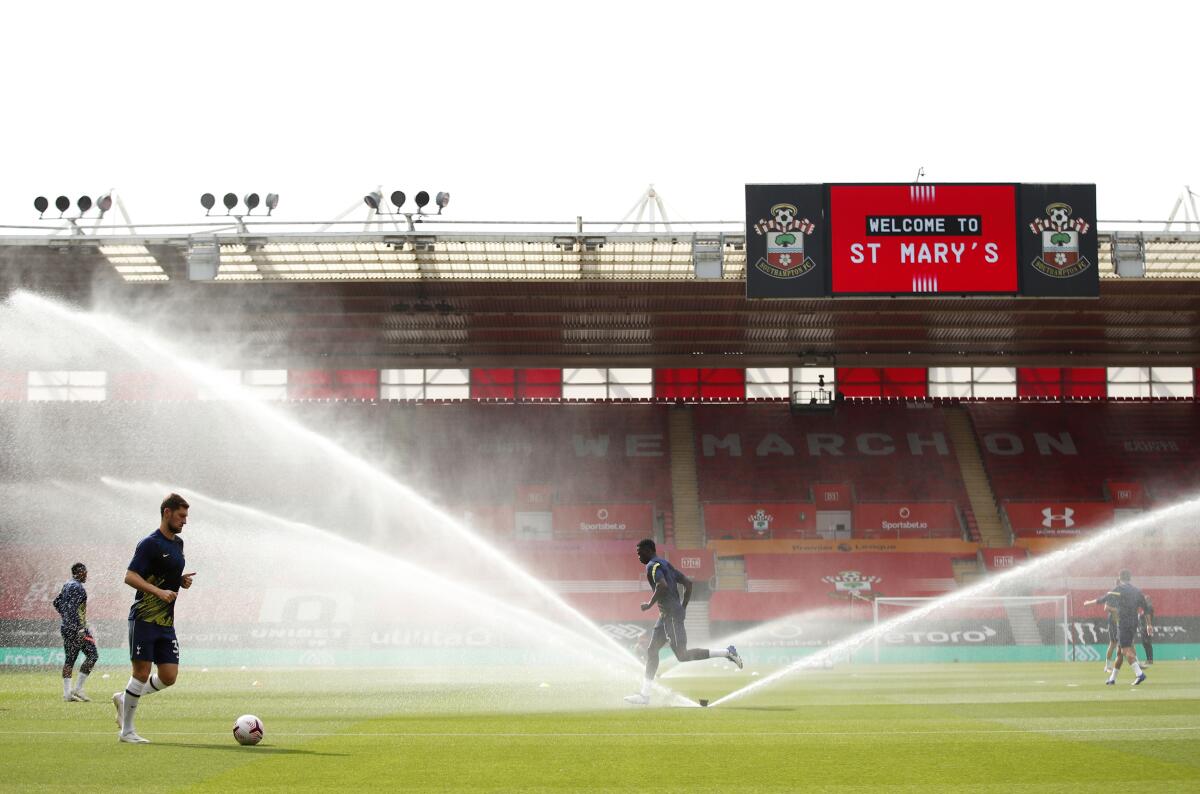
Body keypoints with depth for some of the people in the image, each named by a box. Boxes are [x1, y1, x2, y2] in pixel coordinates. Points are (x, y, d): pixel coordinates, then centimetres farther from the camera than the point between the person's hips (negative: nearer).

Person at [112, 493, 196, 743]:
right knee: (142, 672, -6)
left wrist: (182, 580, 8)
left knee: (169, 676, 1)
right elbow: (130, 576, -16)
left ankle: (124, 699, 23)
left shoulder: (178, 543, 16)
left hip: (166, 622, 8)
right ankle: (127, 730, 5)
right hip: (144, 618, -8)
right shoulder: (150, 543, -10)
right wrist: (159, 592, -27)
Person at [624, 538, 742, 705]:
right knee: (651, 651, 10)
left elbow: (663, 586, -26)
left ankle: (727, 652, -11)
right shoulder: (665, 564, 21)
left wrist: (649, 604, -15)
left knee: (683, 655, -12)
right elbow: (688, 583, 21)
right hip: (666, 615, 10)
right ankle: (644, 694, 11)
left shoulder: (652, 566, -8)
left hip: (672, 615, -10)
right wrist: (683, 608, 21)